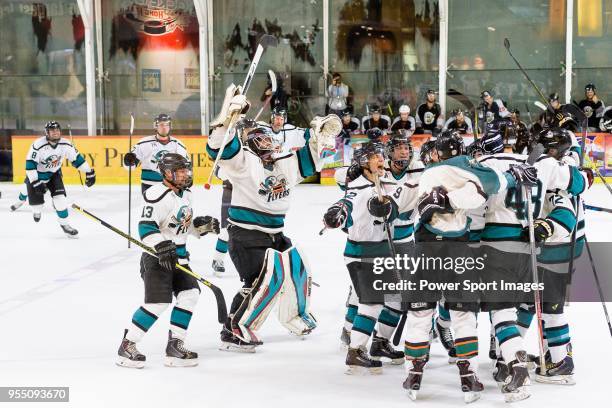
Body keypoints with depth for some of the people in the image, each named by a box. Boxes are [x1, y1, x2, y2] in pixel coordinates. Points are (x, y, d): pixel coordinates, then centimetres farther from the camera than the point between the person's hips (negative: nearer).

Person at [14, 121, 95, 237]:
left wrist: (89, 173, -7)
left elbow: (77, 158, -7)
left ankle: (64, 224, -3)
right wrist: (36, 183, -33)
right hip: (36, 175, -3)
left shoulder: (65, 144, -18)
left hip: (54, 174, 3)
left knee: (59, 196, -15)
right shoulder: (38, 145, -31)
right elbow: (30, 164, -28)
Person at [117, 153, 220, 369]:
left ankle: (175, 345, 9)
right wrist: (161, 246, -32)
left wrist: (203, 224, 7)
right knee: (157, 302, -14)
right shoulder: (158, 195, -18)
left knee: (190, 293, 0)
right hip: (157, 257, -9)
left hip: (178, 257, 9)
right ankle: (127, 345, -2)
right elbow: (146, 227, -23)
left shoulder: (185, 194, 12)